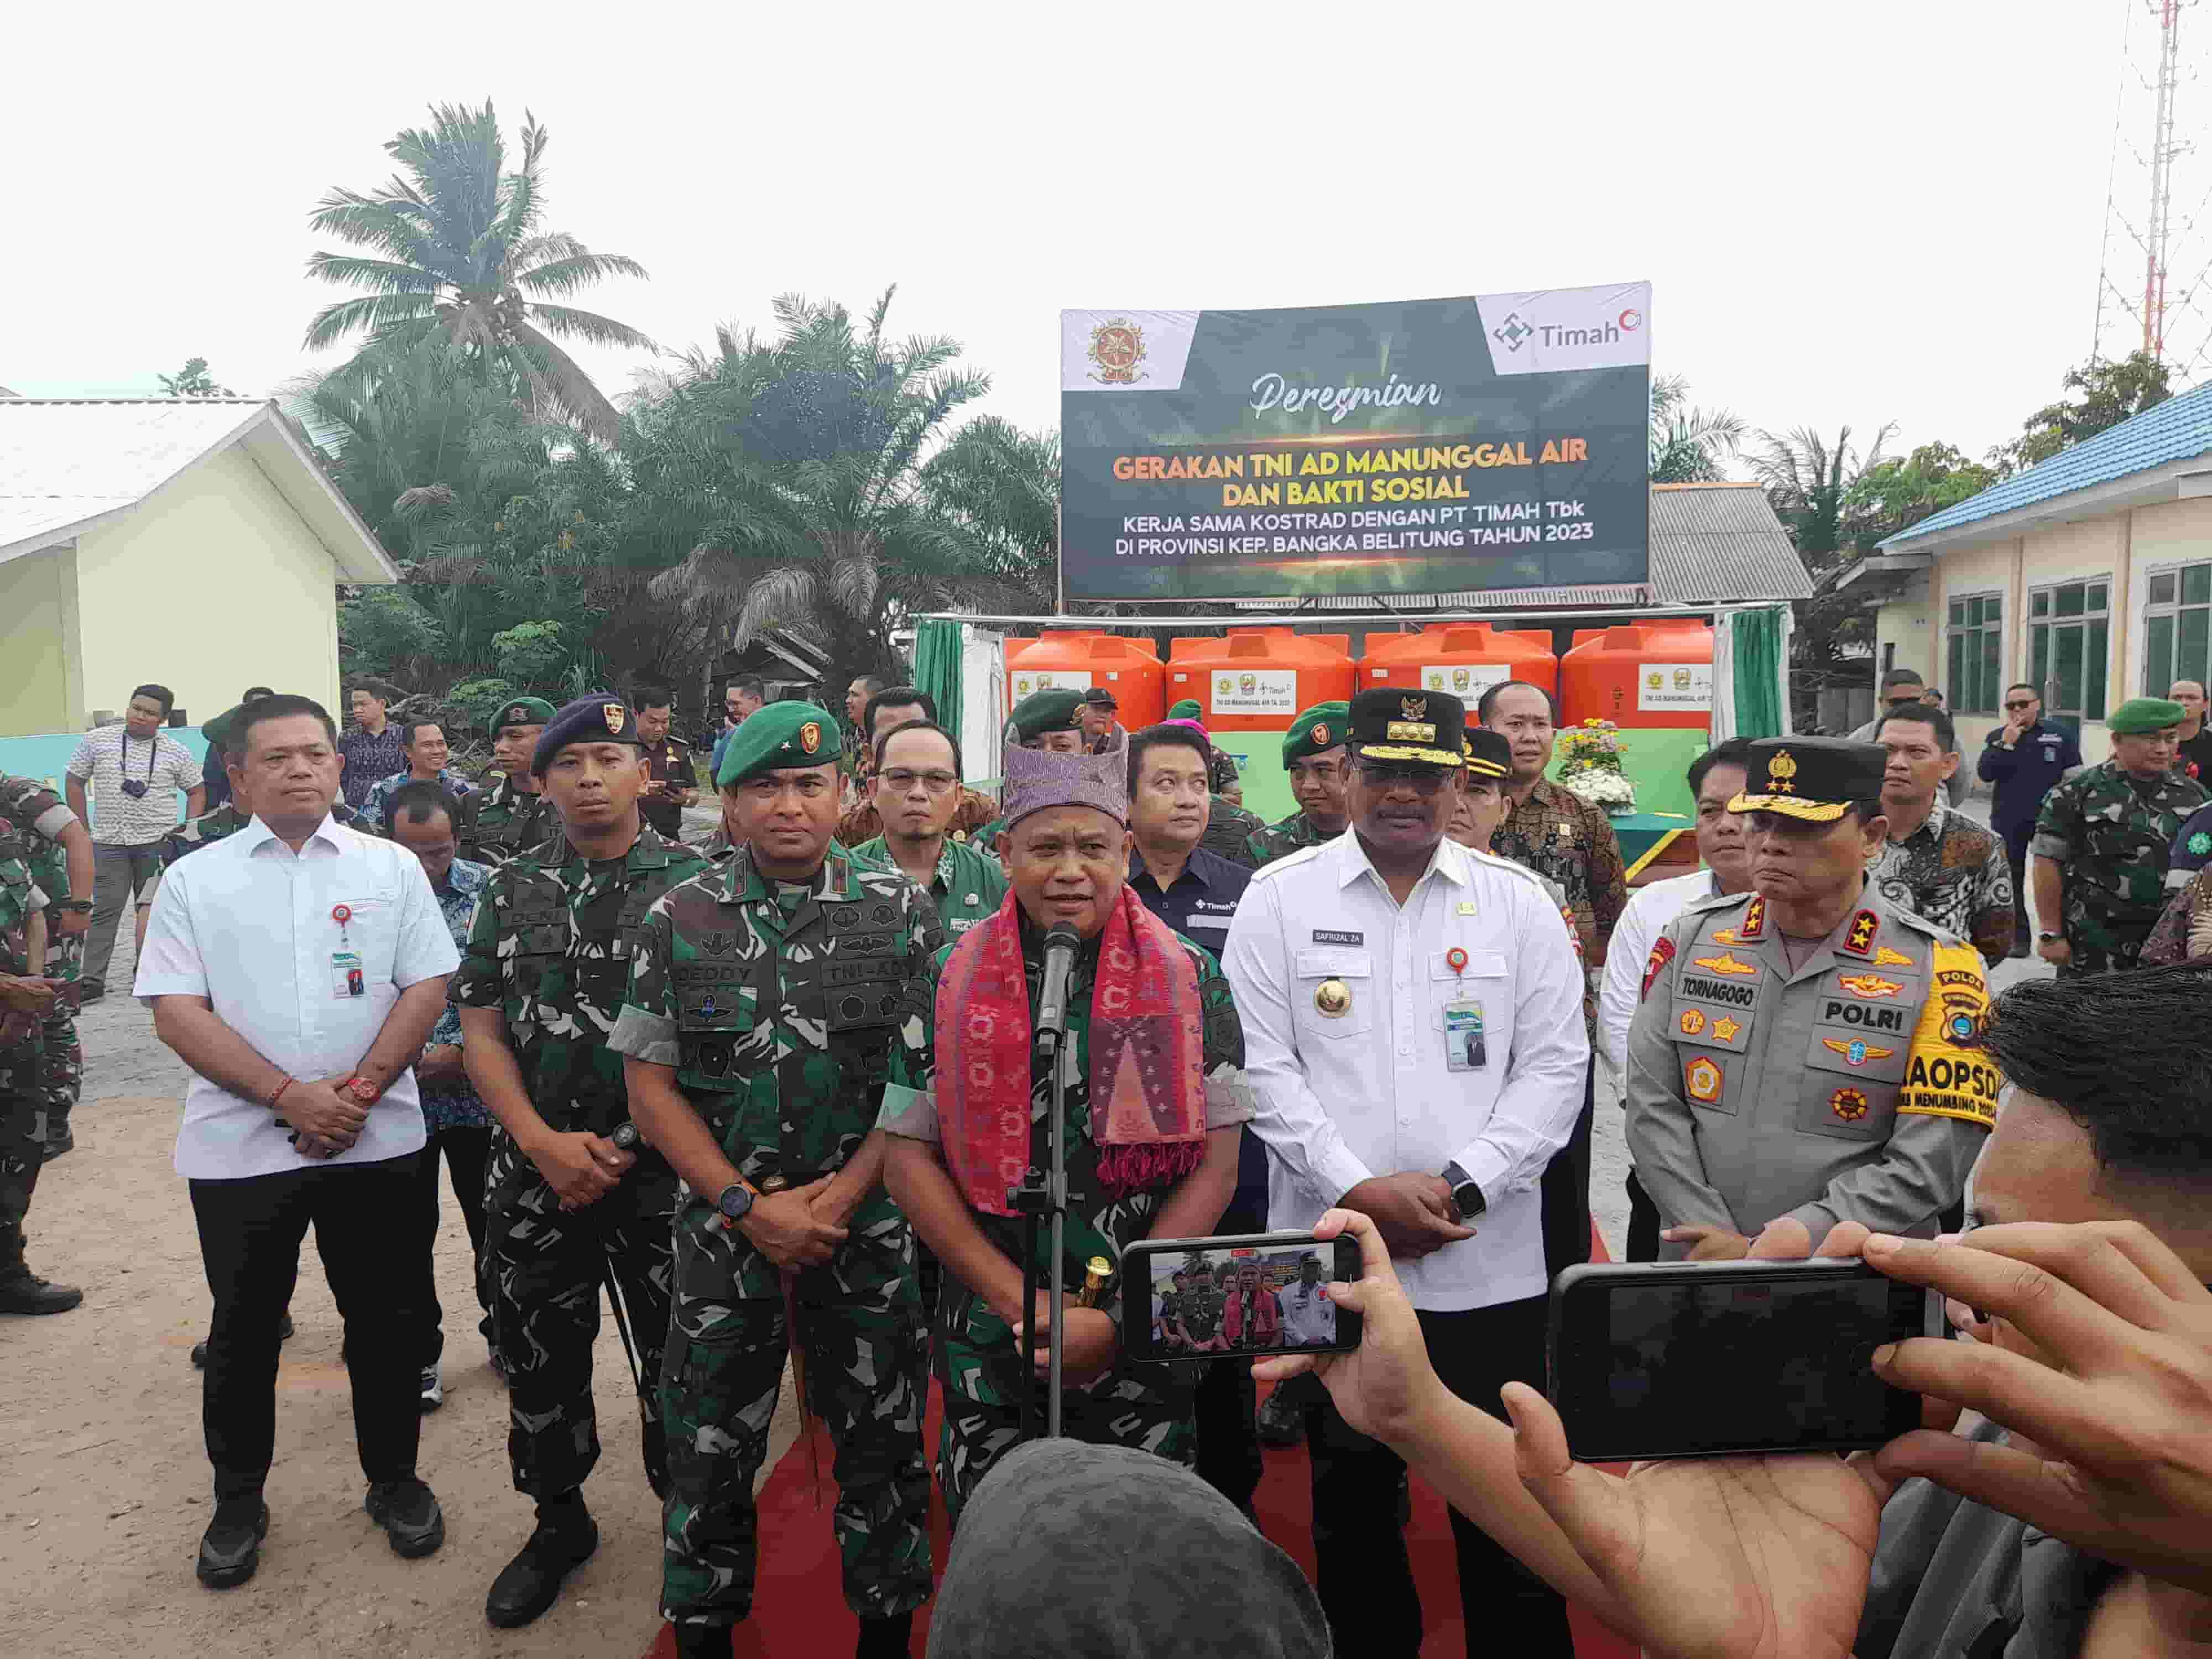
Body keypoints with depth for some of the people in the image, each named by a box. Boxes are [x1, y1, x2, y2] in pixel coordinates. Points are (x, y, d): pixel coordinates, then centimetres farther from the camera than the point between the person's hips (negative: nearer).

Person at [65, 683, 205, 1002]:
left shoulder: (176, 752, 3)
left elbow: (196, 790, 12)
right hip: (109, 844, 0)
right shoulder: (97, 741, 3)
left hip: (158, 844, 0)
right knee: (105, 911, 1)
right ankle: (92, 981, 6)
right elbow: (74, 781, 11)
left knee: (151, 910, 3)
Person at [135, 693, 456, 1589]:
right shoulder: (193, 880, 2)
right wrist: (291, 1096, -15)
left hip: (376, 1140, 0)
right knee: (243, 1328, 13)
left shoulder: (392, 867, 4)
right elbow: (175, 1013, -5)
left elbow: (427, 988, 0)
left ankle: (394, 1479, 29)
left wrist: (360, 1087, -12)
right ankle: (238, 1499, 32)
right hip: (240, 1145, 0)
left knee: (385, 1319, 10)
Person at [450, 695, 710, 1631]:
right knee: (541, 1362, 16)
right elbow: (480, 1031, 5)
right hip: (534, 1175, 3)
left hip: (663, 1175, -3)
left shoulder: (693, 883, -5)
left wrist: (626, 1149, -10)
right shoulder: (512, 890, 6)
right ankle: (559, 1521, 37)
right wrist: (543, 1142, -9)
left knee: (678, 1362, 7)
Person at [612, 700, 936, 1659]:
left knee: (881, 1440, 11)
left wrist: (842, 1194, -13)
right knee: (708, 1446, 11)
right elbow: (649, 1081, -1)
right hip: (725, 1228, 1)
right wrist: (747, 1206, -10)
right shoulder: (680, 921, 0)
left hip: (869, 1226, 0)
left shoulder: (900, 912, -3)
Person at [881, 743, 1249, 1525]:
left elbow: (1214, 1168, -6)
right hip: (987, 1347, 1)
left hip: (1145, 1351, 0)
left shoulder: (1192, 983, -4)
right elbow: (909, 1158, -2)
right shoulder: (951, 982, -1)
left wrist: (1116, 1317, -12)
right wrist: (1020, 1301, -10)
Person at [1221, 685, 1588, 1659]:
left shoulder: (1519, 901, 4)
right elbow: (1264, 1067, -4)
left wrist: (1462, 1187, -10)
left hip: (1488, 1261, 0)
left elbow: (1555, 1066, 1)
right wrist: (1359, 1191, -12)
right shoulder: (1280, 896, 1)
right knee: (1351, 1494, 15)